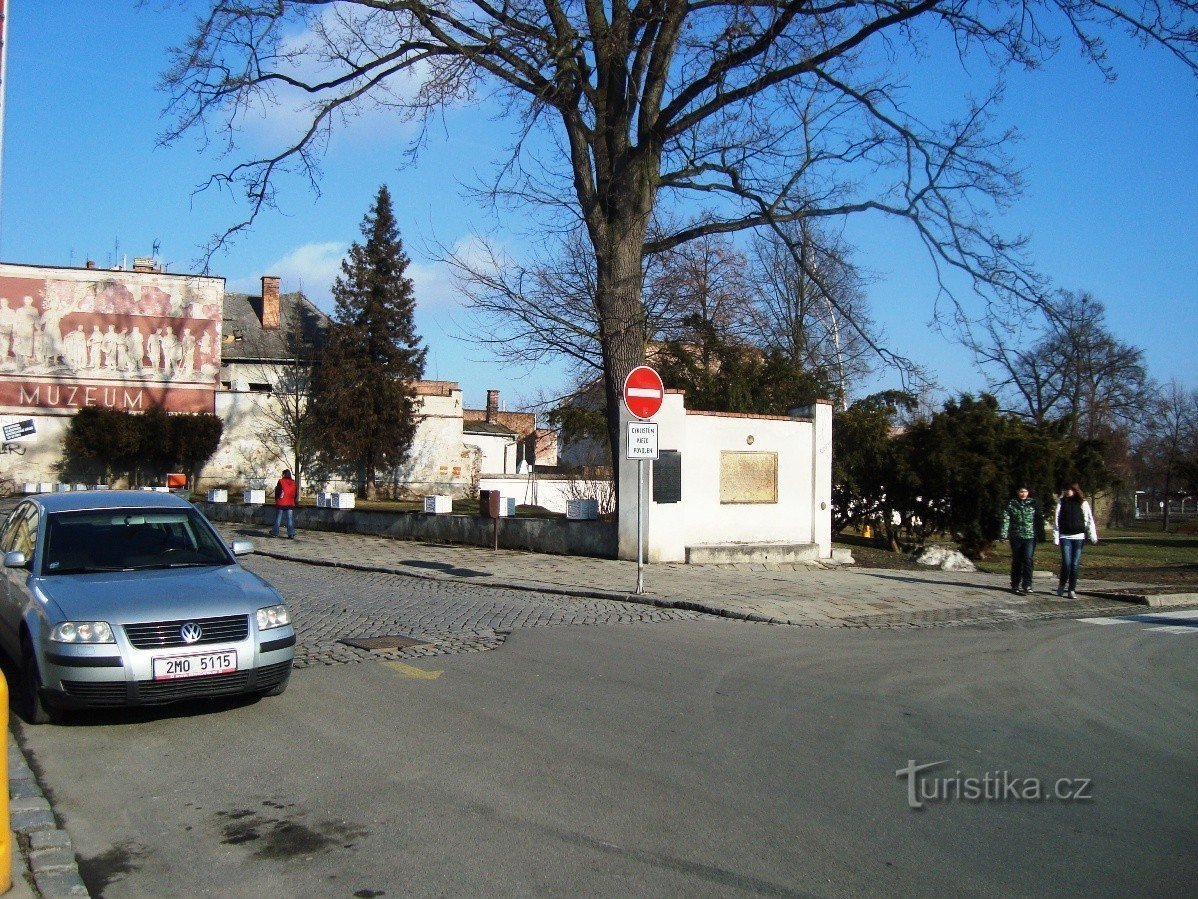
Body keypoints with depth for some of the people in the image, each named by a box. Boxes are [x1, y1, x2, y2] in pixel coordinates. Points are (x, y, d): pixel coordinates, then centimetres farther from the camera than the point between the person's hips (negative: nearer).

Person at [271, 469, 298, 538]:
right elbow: (296, 493, 10)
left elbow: (278, 492, -9)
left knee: (278, 519, 6)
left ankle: (275, 532, 10)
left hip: (281, 504, -3)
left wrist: (276, 499, 7)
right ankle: (291, 533, -1)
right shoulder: (294, 482, 4)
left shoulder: (281, 481, -9)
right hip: (290, 504, 3)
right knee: (290, 519, 4)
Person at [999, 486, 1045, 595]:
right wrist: (1003, 533, -13)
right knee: (1016, 561, 9)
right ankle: (1015, 585, 19)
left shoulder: (1034, 504, 5)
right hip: (1016, 537, 1)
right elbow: (1006, 519, -3)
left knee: (1027, 561, -11)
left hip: (1030, 537, -1)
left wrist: (1040, 535, -1)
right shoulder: (1011, 505, 4)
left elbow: (1039, 520, 4)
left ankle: (1027, 586, -11)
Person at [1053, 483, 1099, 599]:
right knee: (1066, 563, -10)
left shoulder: (1083, 503, 6)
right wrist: (1055, 537, -1)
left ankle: (1072, 589, 9)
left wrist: (1093, 535, -5)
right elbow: (1056, 520, 5)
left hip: (1079, 537, 1)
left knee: (1075, 565, 1)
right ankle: (1062, 585, 13)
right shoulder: (1061, 503, 6)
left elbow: (1089, 520, 5)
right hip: (1065, 537, -1)